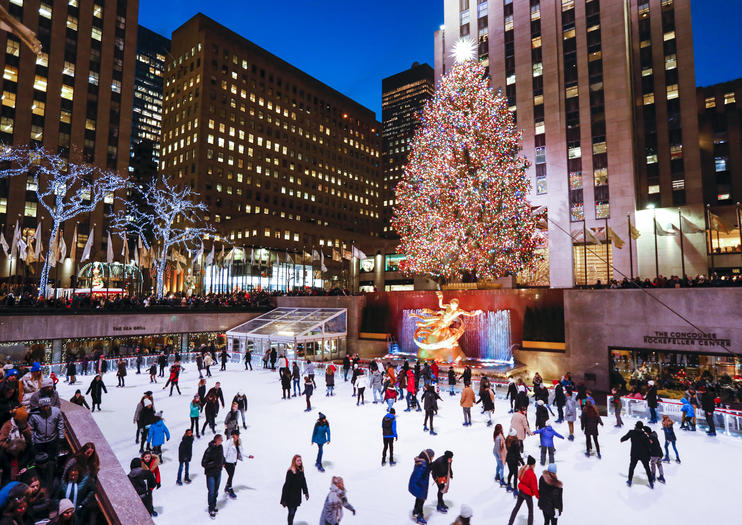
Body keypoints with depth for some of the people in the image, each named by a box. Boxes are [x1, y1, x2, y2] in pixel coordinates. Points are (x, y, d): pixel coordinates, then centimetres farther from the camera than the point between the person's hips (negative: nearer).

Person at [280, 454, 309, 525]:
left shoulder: (301, 471, -1)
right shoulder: (290, 472, -23)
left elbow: (303, 482, 11)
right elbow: (287, 485, -21)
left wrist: (306, 492, 14)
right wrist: (284, 499, -18)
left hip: (297, 496, 7)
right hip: (290, 496, -7)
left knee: (294, 511, 20)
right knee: (291, 512, 1)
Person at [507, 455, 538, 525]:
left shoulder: (522, 470, -8)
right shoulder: (532, 474, -28)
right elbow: (534, 487, -20)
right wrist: (538, 496, -6)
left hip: (521, 491, 7)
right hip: (528, 494, -7)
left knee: (517, 507, 21)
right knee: (530, 511, 14)